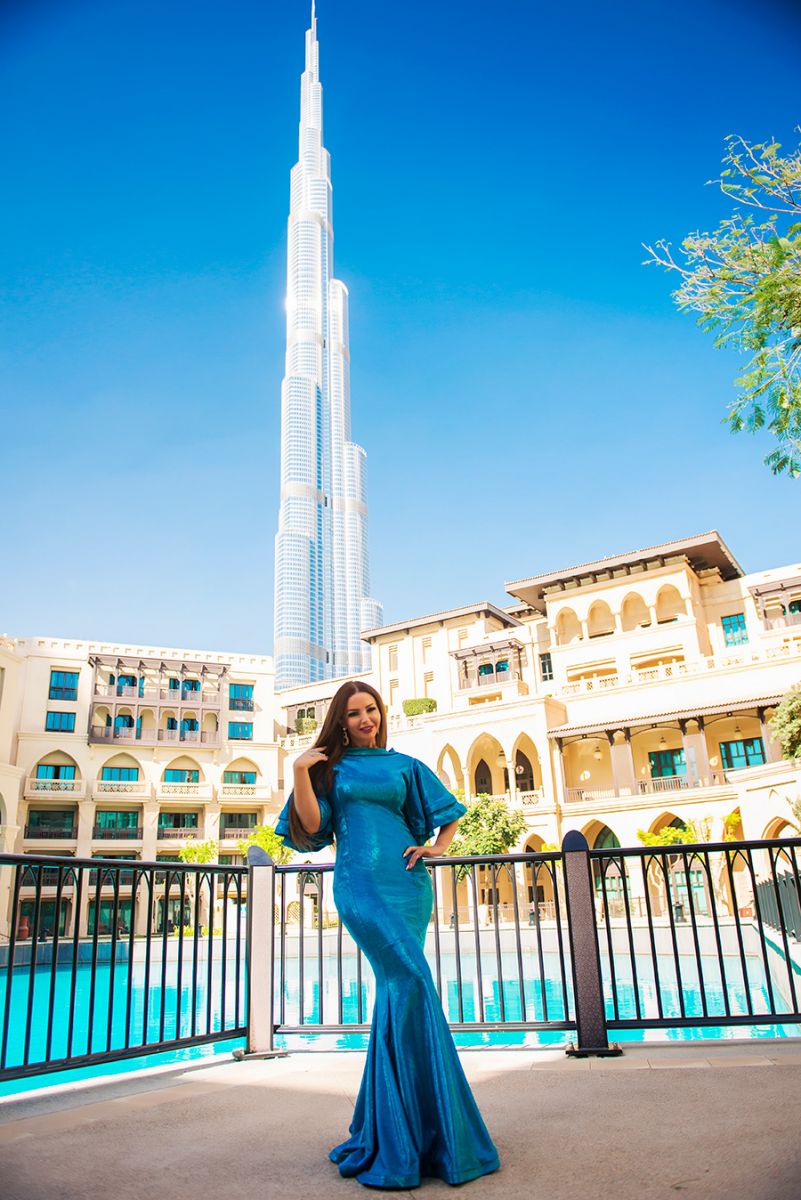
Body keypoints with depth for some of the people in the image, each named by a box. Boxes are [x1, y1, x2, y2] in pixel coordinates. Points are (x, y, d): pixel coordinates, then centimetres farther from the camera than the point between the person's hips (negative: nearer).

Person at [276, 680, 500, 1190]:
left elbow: (450, 813, 23)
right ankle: (435, 1126, -7)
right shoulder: (329, 766, 12)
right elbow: (311, 828, 2)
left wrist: (438, 847, 7)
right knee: (411, 980, -16)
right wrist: (300, 774, -4)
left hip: (406, 882, 3)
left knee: (398, 987, -2)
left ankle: (388, 1128, 14)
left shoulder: (405, 765, 16)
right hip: (360, 884, -2)